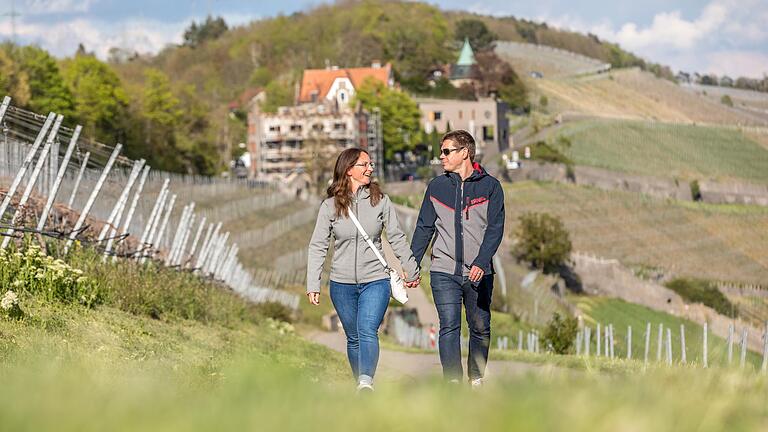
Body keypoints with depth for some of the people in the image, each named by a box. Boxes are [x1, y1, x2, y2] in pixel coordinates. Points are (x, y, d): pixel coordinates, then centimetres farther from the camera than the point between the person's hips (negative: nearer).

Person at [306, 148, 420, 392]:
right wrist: (313, 285, -5)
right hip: (342, 283, 1)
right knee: (353, 338, 10)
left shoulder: (380, 201, 0)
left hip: (375, 281, -1)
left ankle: (366, 381, -33)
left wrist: (411, 270, 16)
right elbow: (318, 246, 0)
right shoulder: (330, 205, -1)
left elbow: (396, 238, 10)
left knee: (368, 332, -19)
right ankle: (360, 383, 23)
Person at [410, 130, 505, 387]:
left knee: (480, 329, 7)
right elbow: (424, 228, 11)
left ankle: (477, 379, 21)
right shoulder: (437, 187, 8)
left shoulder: (490, 187, 1)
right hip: (444, 271, 1)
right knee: (449, 327, -10)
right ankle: (453, 382, -13)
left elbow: (495, 228, -6)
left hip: (479, 273, 0)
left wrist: (481, 262, -19)